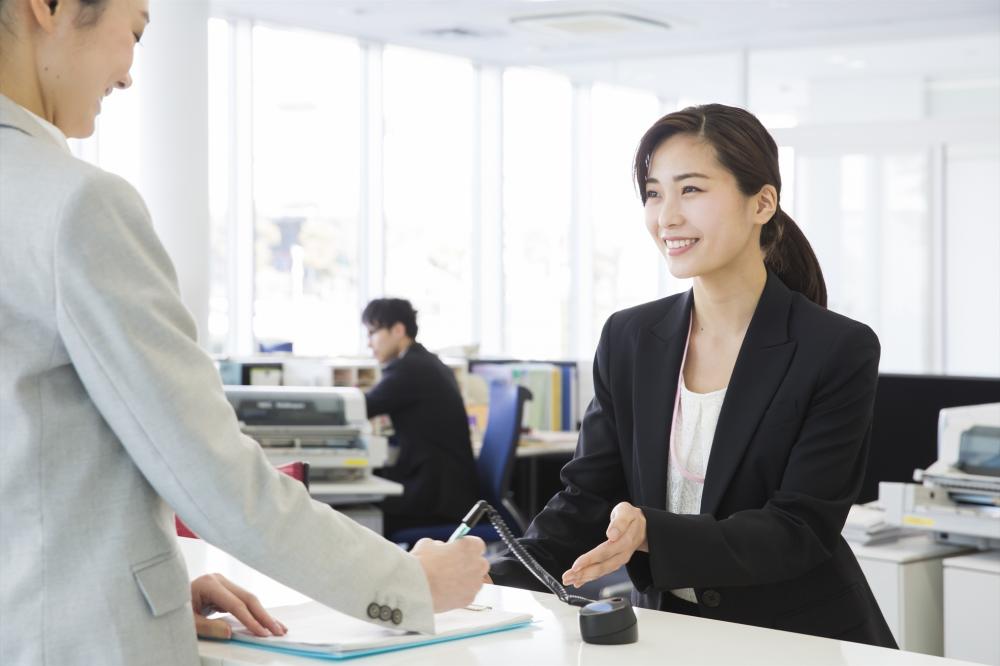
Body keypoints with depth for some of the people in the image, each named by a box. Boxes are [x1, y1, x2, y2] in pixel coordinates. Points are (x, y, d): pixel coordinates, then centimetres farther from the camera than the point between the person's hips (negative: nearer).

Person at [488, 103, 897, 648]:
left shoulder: (839, 352, -8)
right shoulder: (628, 340, 5)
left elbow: (800, 531, -13)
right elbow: (588, 498, 3)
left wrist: (650, 533, -28)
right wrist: (498, 581, -16)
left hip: (800, 639, -3)